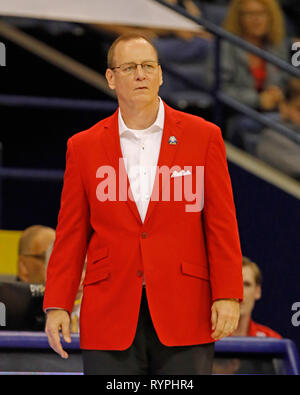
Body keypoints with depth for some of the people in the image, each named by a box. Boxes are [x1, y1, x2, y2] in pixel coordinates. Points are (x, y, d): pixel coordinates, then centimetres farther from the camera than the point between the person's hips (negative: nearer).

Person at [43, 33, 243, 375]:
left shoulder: (203, 137, 6)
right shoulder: (83, 147, 9)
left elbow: (222, 224, 4)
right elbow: (71, 235, 9)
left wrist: (227, 296, -5)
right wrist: (57, 306, 1)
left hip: (184, 315, -1)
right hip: (110, 316, 1)